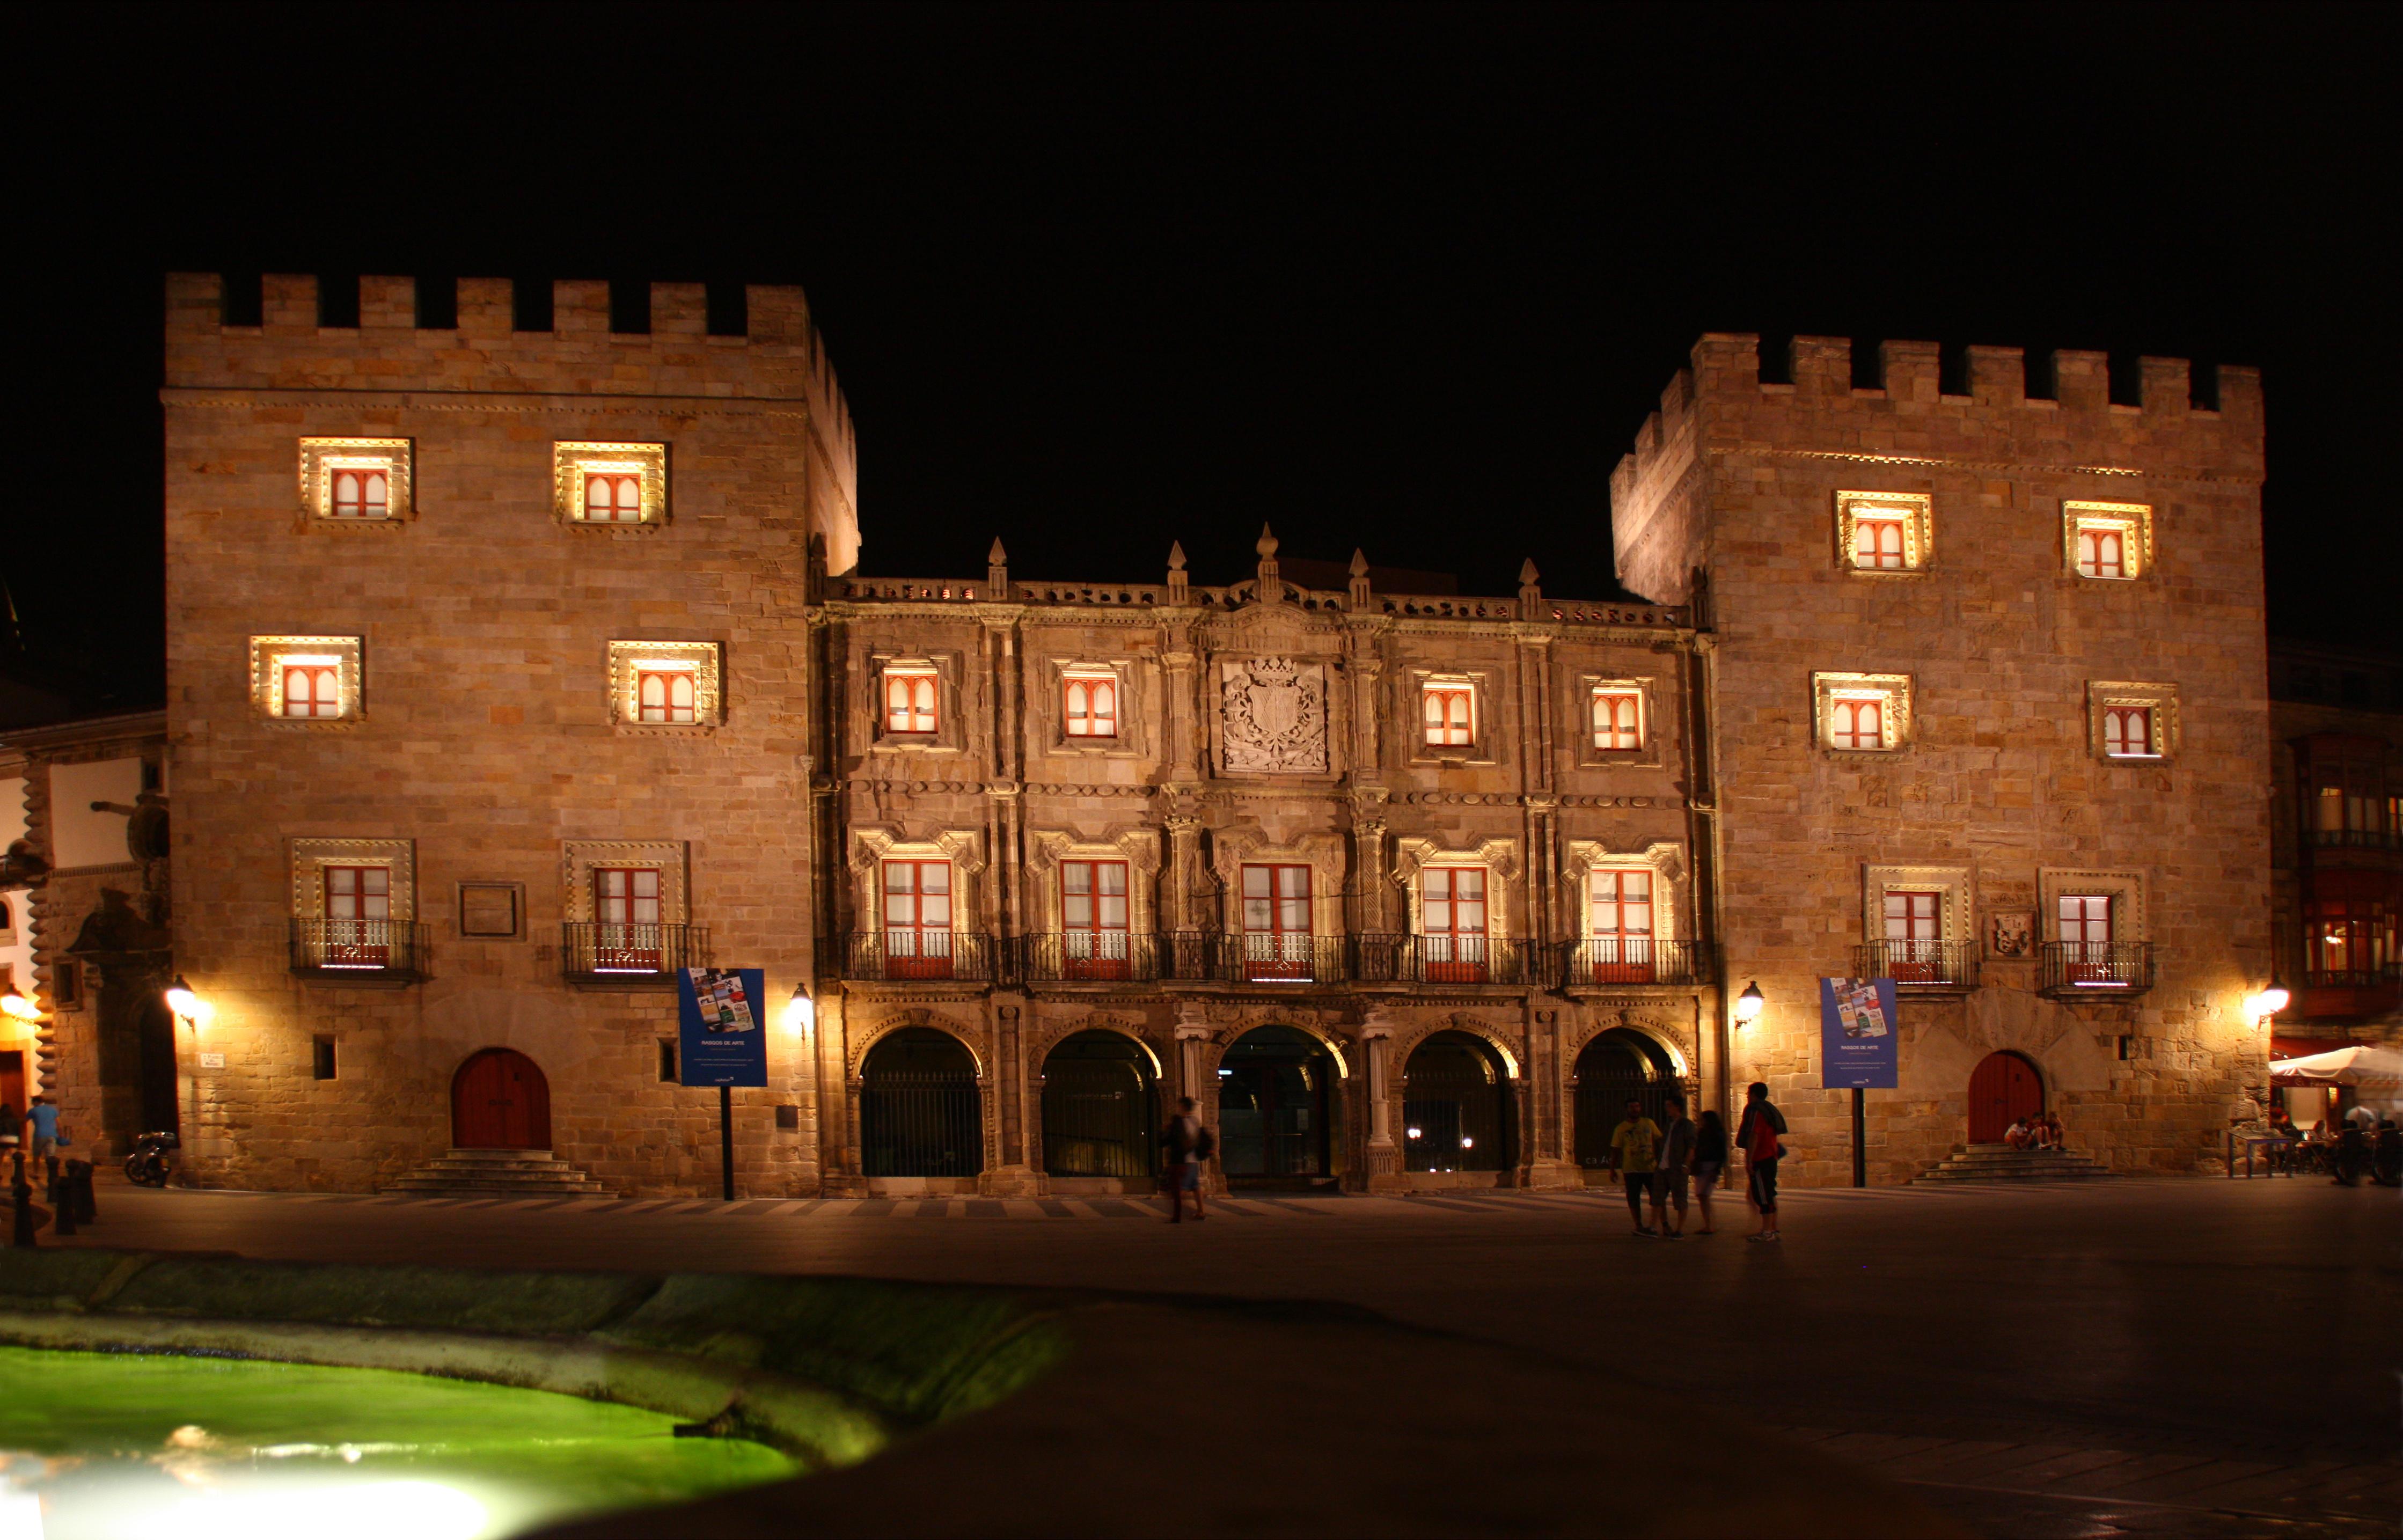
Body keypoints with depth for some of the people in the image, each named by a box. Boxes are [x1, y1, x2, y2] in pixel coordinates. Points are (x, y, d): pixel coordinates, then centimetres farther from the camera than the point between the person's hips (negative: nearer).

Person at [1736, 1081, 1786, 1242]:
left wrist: (1749, 1160, -21)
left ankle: (1766, 1231, -11)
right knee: (1769, 1195, 13)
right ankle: (1773, 1229, 16)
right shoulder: (1769, 1110, 19)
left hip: (1760, 1159, -10)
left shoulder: (1756, 1111, -12)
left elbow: (1754, 1136, -20)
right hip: (1771, 1157, 10)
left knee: (1763, 1195, -9)